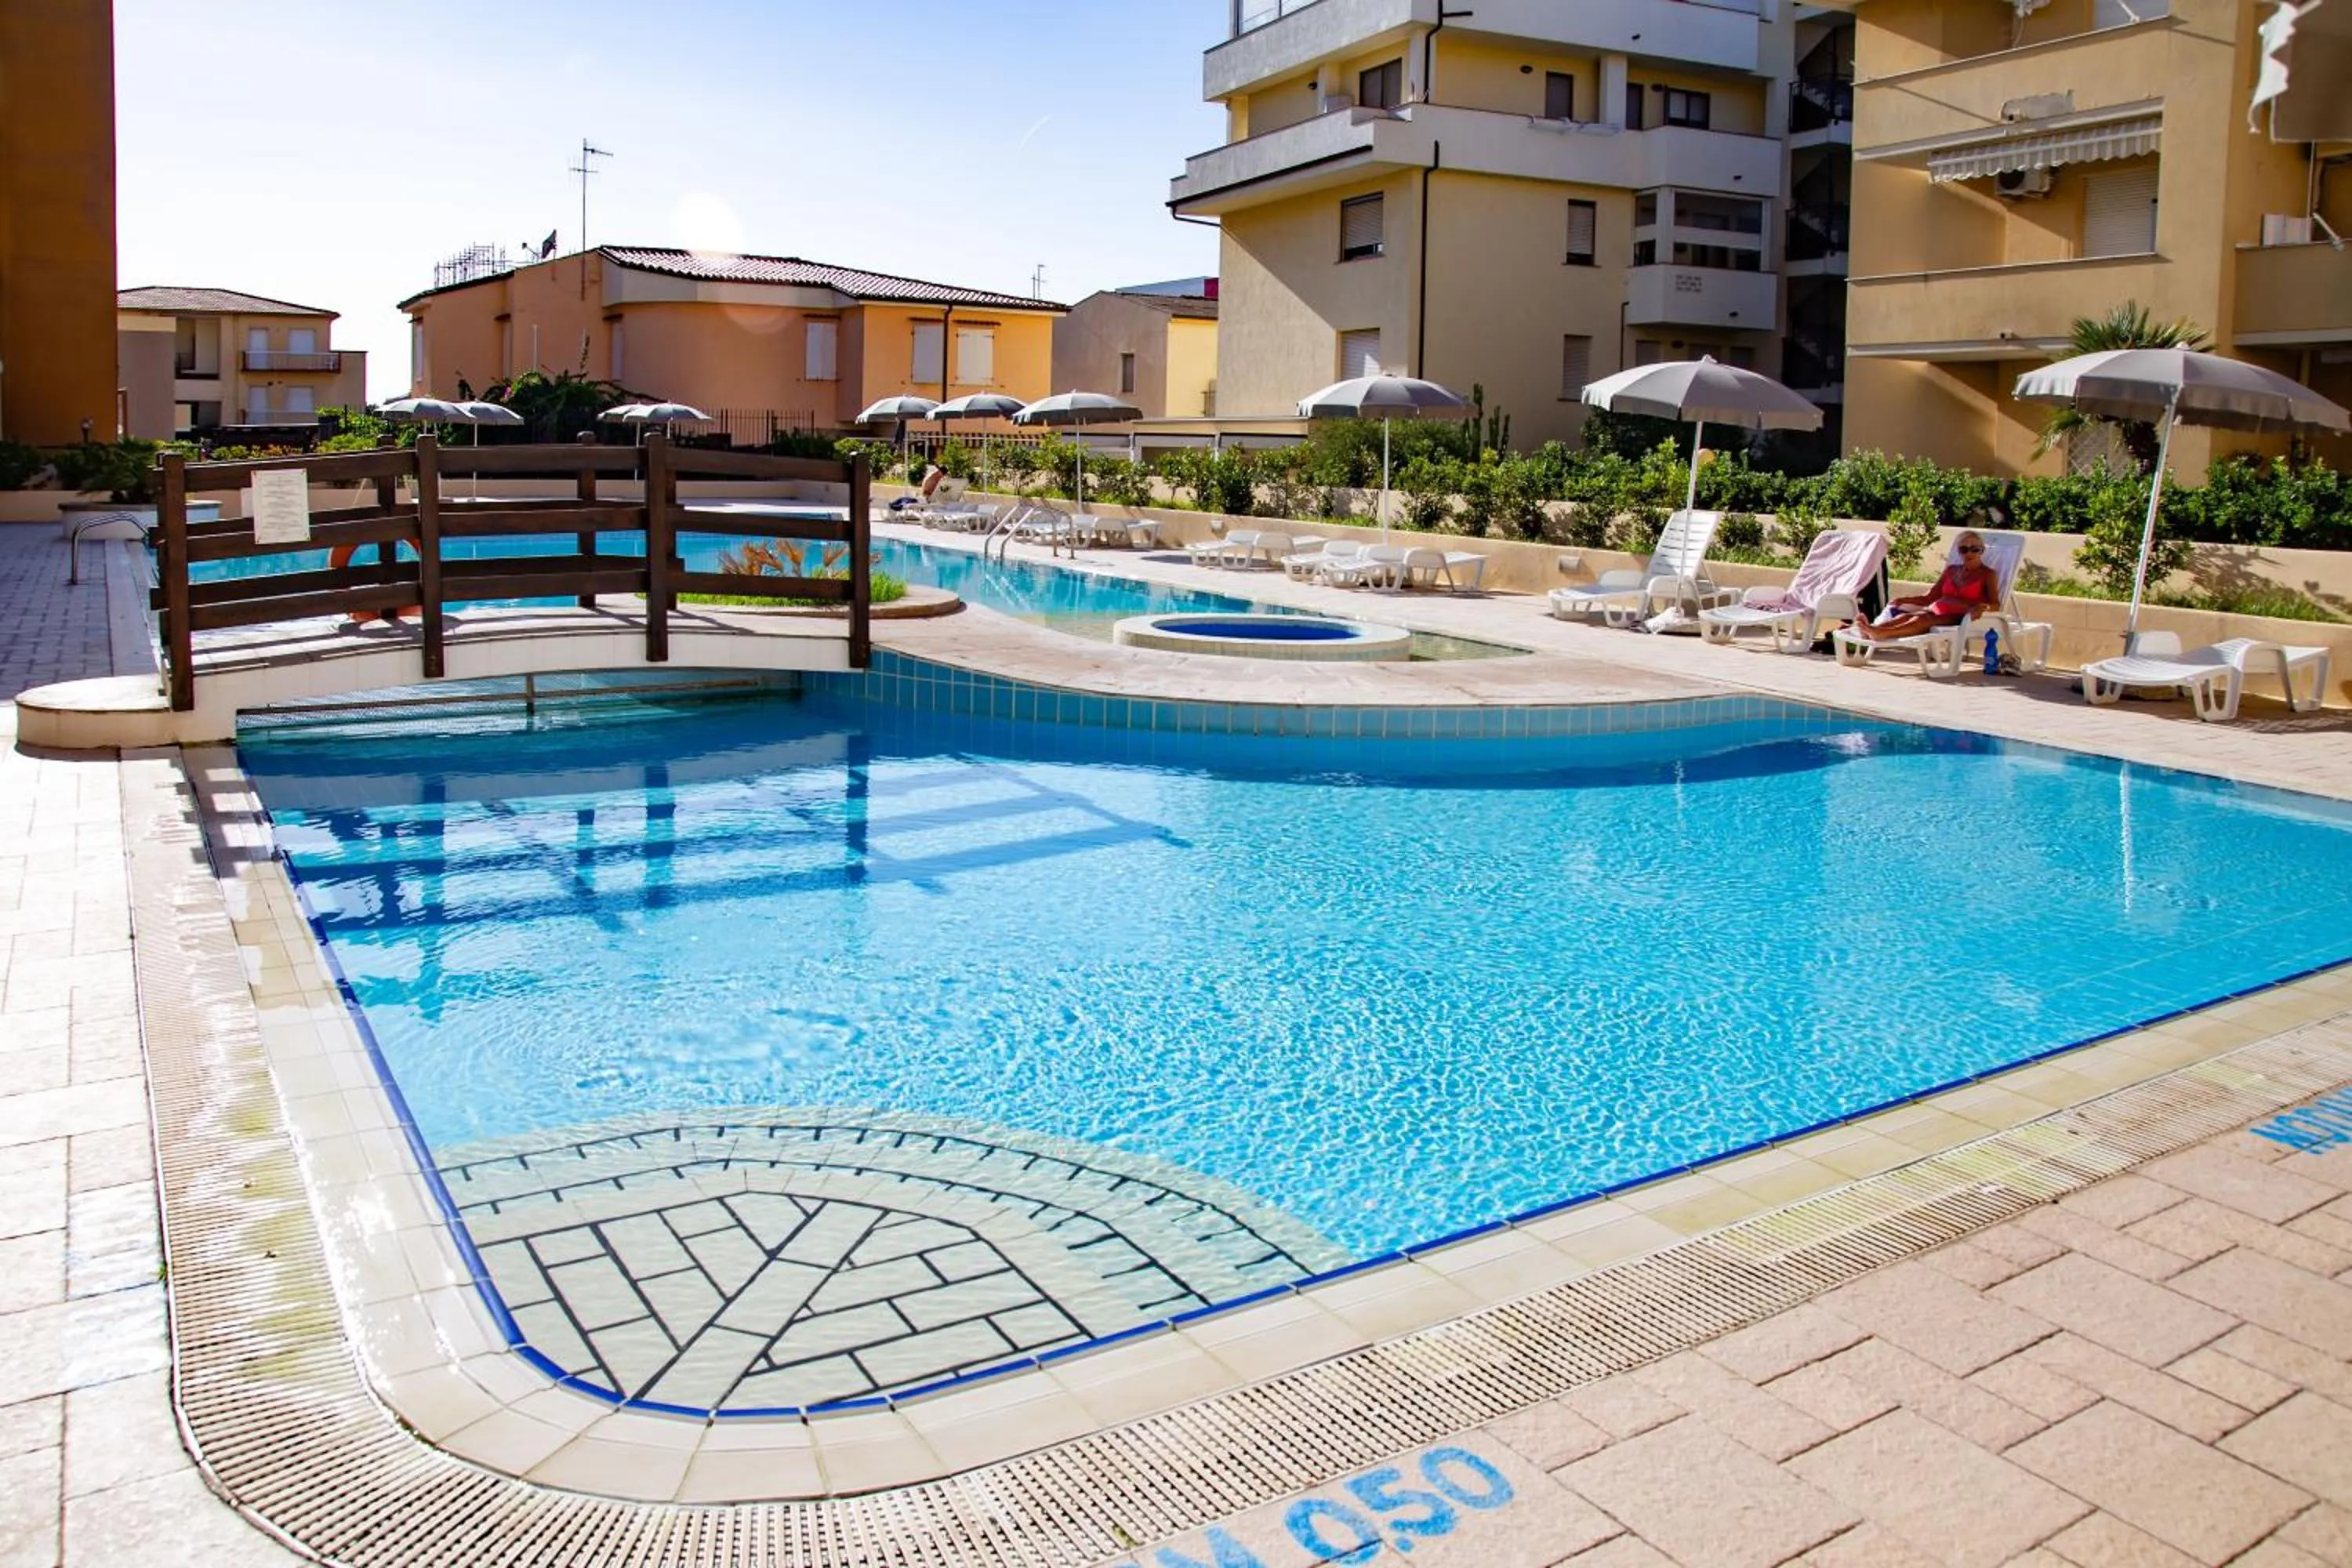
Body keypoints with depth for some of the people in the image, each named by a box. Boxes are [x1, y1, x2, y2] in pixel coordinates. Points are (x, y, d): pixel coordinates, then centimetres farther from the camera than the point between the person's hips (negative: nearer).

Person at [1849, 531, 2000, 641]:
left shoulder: (1988, 574, 9)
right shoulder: (1951, 570, 24)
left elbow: (1995, 605, -2)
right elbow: (1927, 598, 19)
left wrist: (1982, 607, -27)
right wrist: (1903, 599, 1)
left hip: (1962, 619, -5)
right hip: (1937, 612, 5)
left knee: (1924, 618, -35)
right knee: (1906, 615, -28)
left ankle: (1882, 634, -63)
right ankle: (1869, 630, -57)